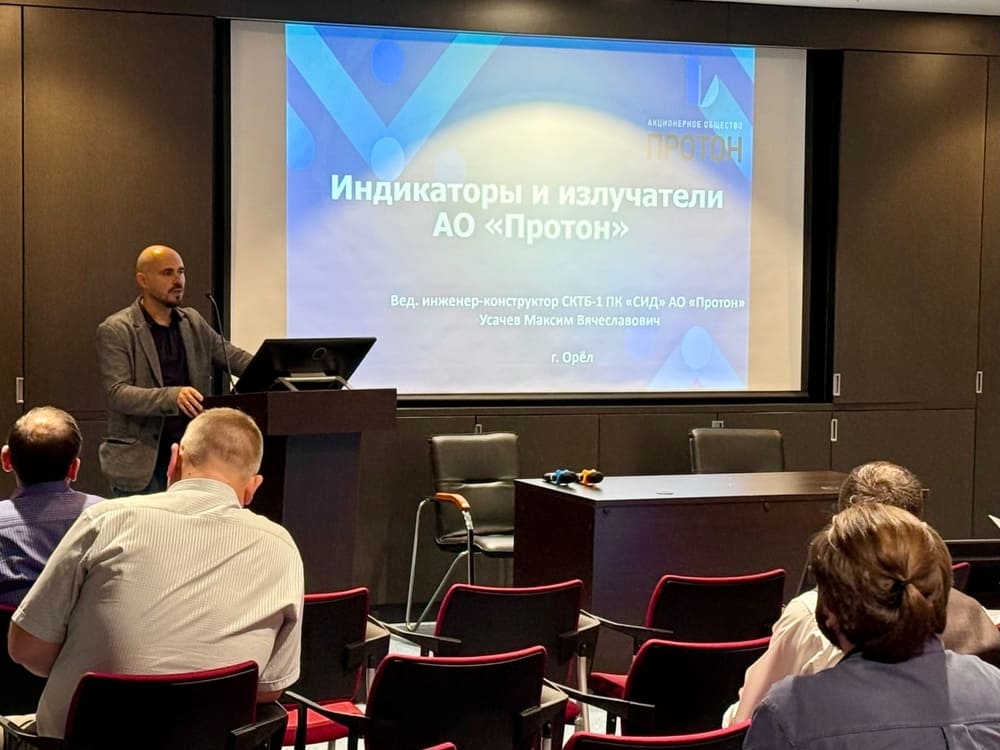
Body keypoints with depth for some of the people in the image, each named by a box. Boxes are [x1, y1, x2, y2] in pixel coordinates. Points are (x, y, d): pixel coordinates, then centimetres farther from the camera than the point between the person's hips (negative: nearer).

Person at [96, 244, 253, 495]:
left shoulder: (193, 322, 12)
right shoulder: (115, 330, -6)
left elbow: (235, 357, 11)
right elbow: (118, 394, -14)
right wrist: (172, 396, -29)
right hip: (141, 463, -5)